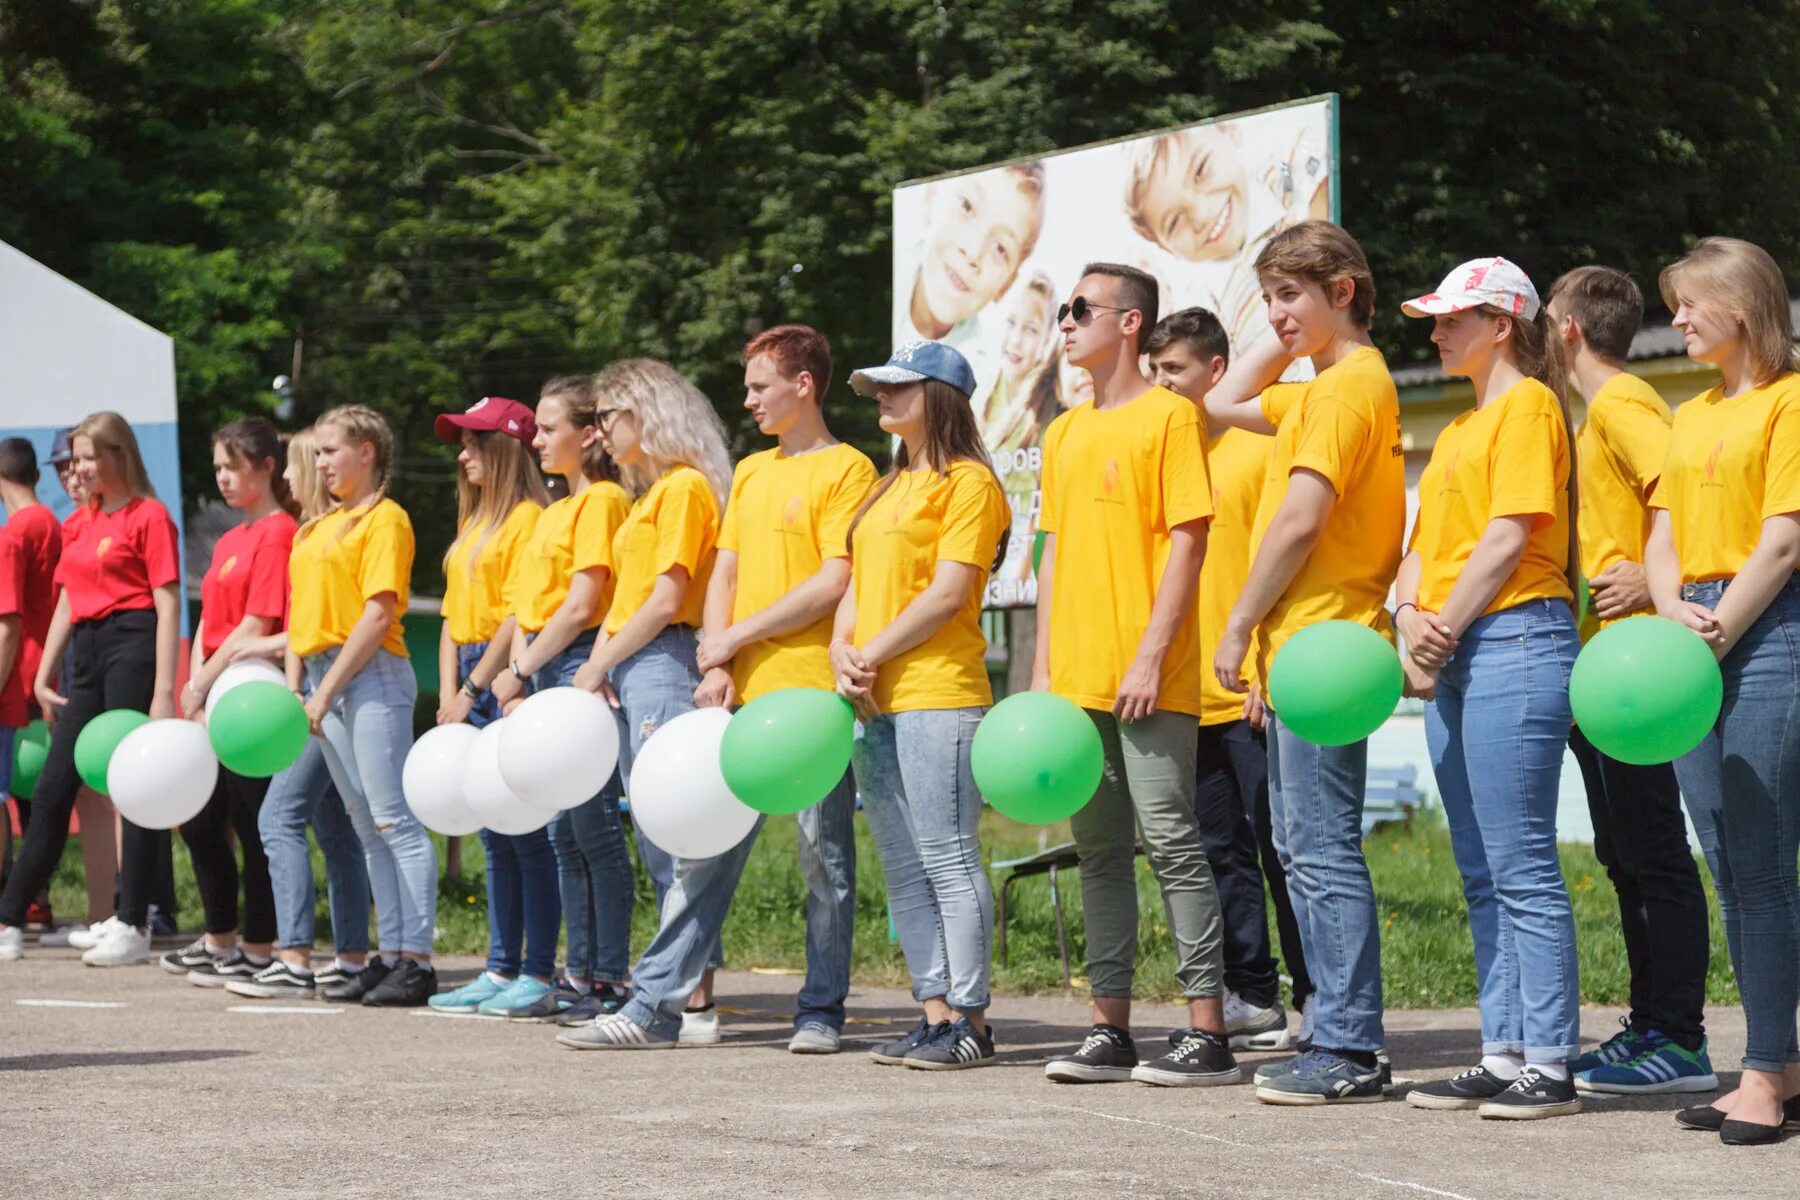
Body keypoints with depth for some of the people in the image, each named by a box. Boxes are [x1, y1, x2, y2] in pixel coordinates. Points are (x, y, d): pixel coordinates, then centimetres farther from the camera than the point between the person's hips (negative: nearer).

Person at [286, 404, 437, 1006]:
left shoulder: (385, 518, -6)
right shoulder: (318, 528, 19)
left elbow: (379, 615, -14)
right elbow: (303, 611, 19)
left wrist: (327, 690, -16)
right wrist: (295, 684, 6)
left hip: (371, 674, -9)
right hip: (326, 677, 9)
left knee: (394, 820, -9)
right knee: (368, 828, 10)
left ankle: (416, 961, -9)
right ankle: (390, 953, 14)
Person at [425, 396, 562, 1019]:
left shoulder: (528, 517, -8)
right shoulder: (473, 524, 19)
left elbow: (519, 614, -15)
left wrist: (474, 690, -15)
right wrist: (449, 693, 7)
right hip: (471, 681, 9)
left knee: (527, 832, -7)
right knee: (495, 837, 10)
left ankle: (541, 972, -5)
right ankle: (502, 968, 14)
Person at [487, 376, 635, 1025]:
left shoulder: (602, 501, -8)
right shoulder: (555, 512, 21)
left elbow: (581, 606, -15)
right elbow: (526, 604, 19)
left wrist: (521, 671, -10)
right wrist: (520, 677, 5)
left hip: (582, 667, -9)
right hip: (545, 677, 9)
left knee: (595, 828, -8)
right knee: (564, 832, 9)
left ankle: (612, 979, -5)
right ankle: (580, 973, 13)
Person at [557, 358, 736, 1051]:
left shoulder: (685, 487, -6)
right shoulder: (651, 494, 22)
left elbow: (666, 600, -13)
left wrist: (600, 664, -8)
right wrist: (601, 666, 8)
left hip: (662, 664, -10)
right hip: (630, 672, 10)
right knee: (663, 845, 7)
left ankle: (655, 1006, -17)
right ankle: (693, 1000, 6)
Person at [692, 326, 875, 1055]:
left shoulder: (847, 469, -4)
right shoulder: (750, 473, 19)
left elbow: (834, 584, -12)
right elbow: (723, 576, 17)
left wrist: (738, 637, -8)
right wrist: (716, 666, 1)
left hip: (813, 691, -7)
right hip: (741, 693, 7)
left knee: (823, 851, -2)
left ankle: (821, 1009, 3)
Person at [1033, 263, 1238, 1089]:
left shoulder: (1168, 415, -4)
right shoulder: (1065, 434, 17)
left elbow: (1187, 542, -10)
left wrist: (1150, 657, -16)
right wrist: (1044, 670, 13)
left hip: (1147, 680, -7)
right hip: (1077, 679, 8)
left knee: (1171, 839, -8)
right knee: (1099, 850, 9)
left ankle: (1207, 1031, -6)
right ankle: (1110, 1027, 13)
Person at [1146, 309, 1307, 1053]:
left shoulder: (1258, 445, -5)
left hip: (1250, 688, -7)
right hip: (1186, 691, 7)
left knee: (1278, 843, -3)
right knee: (1220, 849, 9)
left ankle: (1317, 997, 3)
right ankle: (1252, 998, 16)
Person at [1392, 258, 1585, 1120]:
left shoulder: (1528, 404, -5)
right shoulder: (1460, 428, 23)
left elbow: (1508, 538, -14)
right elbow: (1427, 542, 19)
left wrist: (1444, 635, -12)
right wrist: (1411, 620, 0)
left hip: (1515, 638, -10)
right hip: (1452, 658, 10)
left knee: (1522, 868, -10)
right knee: (1482, 873, 9)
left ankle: (1550, 1067, -9)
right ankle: (1503, 1056, 13)